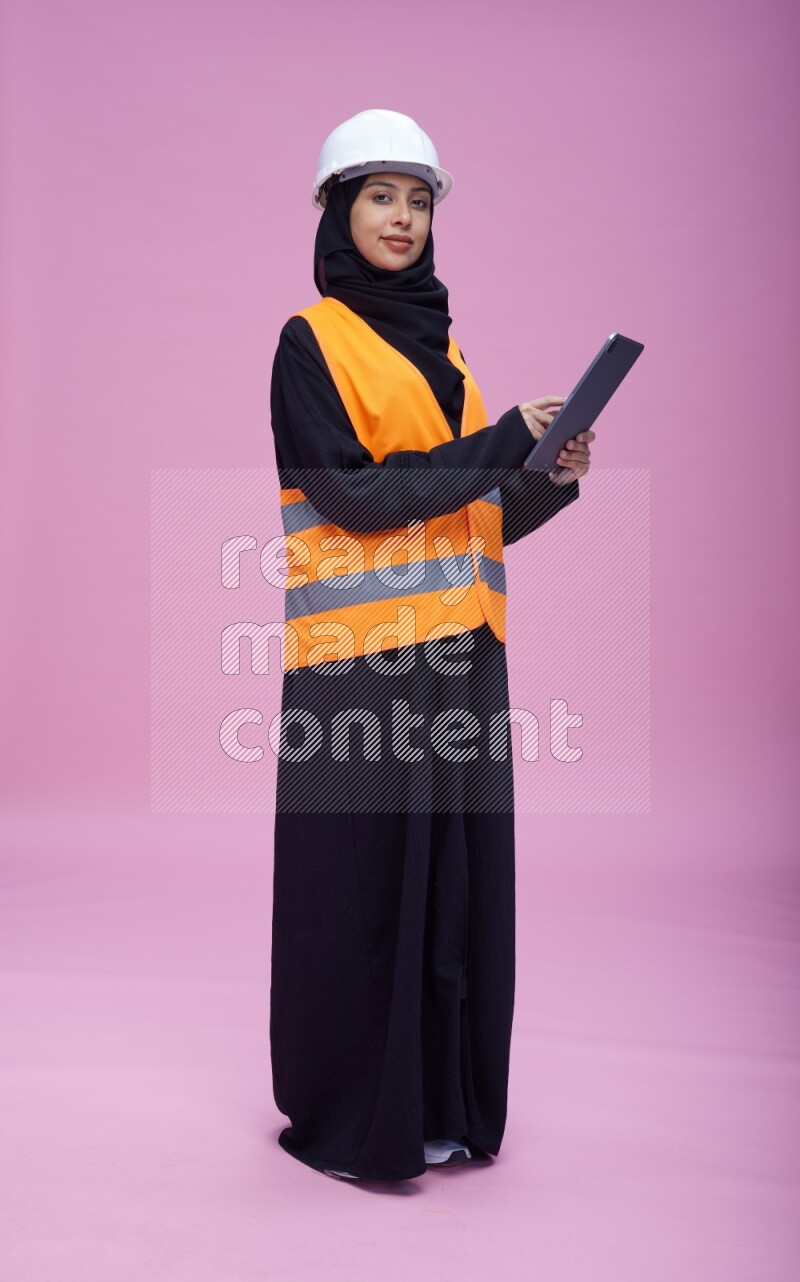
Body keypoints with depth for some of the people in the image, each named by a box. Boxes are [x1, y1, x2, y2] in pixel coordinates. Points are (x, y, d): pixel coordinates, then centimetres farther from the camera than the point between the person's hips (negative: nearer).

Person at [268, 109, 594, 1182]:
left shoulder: (438, 346, 18)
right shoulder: (311, 341, -1)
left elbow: (475, 516, 16)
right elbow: (351, 494, -13)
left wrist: (550, 482, -2)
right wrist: (500, 443, -14)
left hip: (459, 650, 6)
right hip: (362, 658, -6)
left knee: (459, 873, 9)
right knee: (362, 880, 1)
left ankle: (444, 1100, 24)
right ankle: (346, 1119, 17)